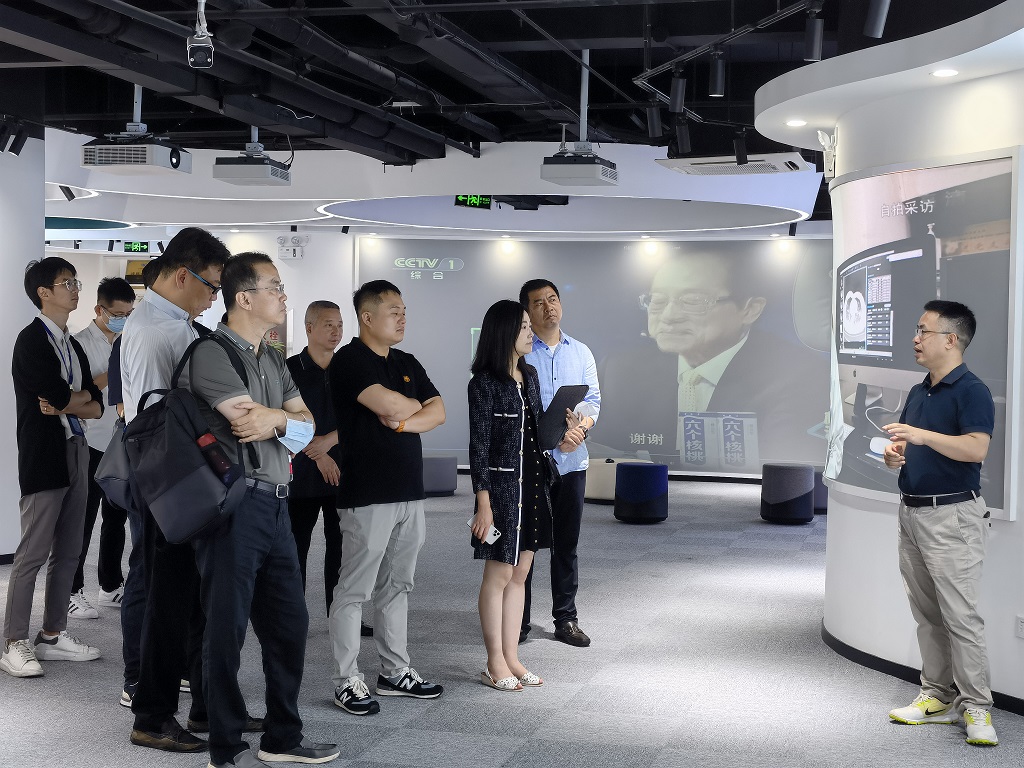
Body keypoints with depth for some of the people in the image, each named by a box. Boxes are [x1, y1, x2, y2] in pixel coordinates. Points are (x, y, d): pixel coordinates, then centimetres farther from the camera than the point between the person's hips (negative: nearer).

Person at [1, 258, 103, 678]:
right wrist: (83, 396, 3)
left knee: (68, 552, 10)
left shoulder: (73, 344, 15)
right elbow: (59, 395, -18)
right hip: (44, 455, -8)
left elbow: (97, 407, 11)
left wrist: (66, 403, -8)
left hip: (76, 453, 8)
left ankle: (52, 635, 19)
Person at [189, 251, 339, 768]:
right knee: (227, 628, 1)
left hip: (275, 504, 8)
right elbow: (251, 422, -19)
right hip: (233, 504, -8)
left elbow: (306, 427, 9)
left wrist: (276, 420, -12)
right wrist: (288, 418, 0)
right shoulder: (213, 353, -10)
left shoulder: (274, 360, 17)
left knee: (289, 623, 13)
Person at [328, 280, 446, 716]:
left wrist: (404, 421, -11)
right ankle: (347, 682, 5)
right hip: (367, 494, -8)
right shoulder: (350, 360, -10)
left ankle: (395, 672, 23)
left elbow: (438, 412, 8)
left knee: (396, 586, 14)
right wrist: (416, 404, 0)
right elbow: (391, 405, -22)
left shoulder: (407, 364, 16)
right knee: (355, 590, -1)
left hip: (408, 491, 8)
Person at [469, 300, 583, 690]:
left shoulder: (529, 375, 10)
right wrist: (483, 503, -16)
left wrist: (558, 441, -1)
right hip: (502, 485, -7)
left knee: (520, 572, 11)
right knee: (499, 573, 0)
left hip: (533, 483, 7)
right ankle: (495, 663, 10)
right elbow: (479, 445, -13)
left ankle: (511, 657, 18)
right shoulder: (484, 383, -11)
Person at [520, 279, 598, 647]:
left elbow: (593, 398, 9)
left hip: (571, 461, 4)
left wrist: (583, 424, -13)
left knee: (566, 543, 9)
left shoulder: (581, 352, 12)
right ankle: (518, 621, 12)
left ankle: (566, 619, 17)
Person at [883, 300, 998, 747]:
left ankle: (976, 706, -2)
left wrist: (922, 435, -33)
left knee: (961, 615, -7)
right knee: (926, 614, 12)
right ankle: (937, 698, 19)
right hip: (911, 512, 9)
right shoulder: (918, 392, 15)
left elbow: (976, 448, -25)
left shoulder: (971, 391, -11)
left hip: (951, 514, -9)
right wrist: (893, 455, -1)